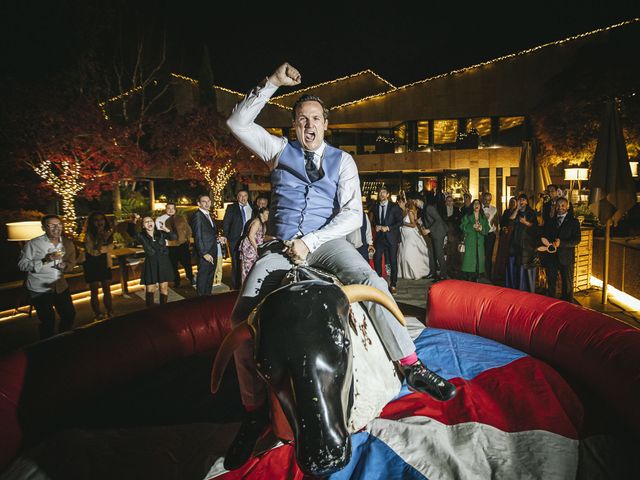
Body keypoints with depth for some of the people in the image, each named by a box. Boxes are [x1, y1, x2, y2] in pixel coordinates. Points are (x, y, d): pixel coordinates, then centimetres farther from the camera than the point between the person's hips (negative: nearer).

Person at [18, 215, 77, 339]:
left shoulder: (68, 243, 1)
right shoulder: (33, 244, -12)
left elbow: (71, 263, 10)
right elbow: (22, 265, -14)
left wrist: (65, 265, -13)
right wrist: (44, 261, -26)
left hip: (61, 287, 5)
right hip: (39, 289, -5)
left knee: (70, 315, 10)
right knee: (48, 320, -1)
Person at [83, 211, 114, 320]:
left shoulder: (108, 232, -1)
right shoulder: (89, 235, -15)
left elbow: (110, 247, -9)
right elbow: (93, 252, -23)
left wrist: (99, 248, -23)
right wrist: (101, 239, -32)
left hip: (105, 264, 4)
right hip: (92, 265, -4)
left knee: (107, 290, 12)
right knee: (94, 292, 4)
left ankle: (110, 314, 22)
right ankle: (99, 316, 14)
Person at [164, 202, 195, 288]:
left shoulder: (181, 218, 5)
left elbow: (188, 229, 10)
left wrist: (187, 239, 2)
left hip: (183, 245, 1)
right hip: (171, 247, 0)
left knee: (187, 264, 5)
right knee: (173, 266, 9)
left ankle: (191, 279, 26)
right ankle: (176, 282, 26)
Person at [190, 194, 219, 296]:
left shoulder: (208, 215, 15)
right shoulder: (197, 216, -13)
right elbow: (198, 237, -17)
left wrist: (217, 238, 3)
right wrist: (204, 253, -21)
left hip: (212, 251, 9)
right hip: (205, 252, -9)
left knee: (210, 276, 17)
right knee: (203, 276, 0)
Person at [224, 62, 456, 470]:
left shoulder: (342, 160, 10)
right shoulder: (279, 150, 14)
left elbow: (352, 214, -1)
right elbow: (238, 122, 8)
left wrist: (311, 241, -13)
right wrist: (273, 83, 1)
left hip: (326, 241, 0)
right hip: (281, 246, 1)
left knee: (372, 283, -28)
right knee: (242, 317, -17)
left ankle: (412, 366, -13)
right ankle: (255, 412, -2)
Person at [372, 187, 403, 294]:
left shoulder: (394, 206, -2)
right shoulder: (375, 207, 12)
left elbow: (400, 221, -5)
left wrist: (388, 228, -16)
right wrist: (376, 226, -1)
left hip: (391, 237, -3)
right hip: (379, 237, 3)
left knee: (393, 261, 1)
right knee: (377, 260, -4)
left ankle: (393, 284, 11)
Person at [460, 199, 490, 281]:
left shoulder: (484, 217, 15)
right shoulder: (467, 216, 7)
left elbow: (487, 229, 7)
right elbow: (462, 227, -5)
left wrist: (481, 228, -14)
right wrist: (472, 226, -16)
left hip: (480, 242, 3)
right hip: (470, 241, -3)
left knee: (479, 259, 0)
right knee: (470, 259, -8)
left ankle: (475, 279, 9)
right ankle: (469, 279, -2)